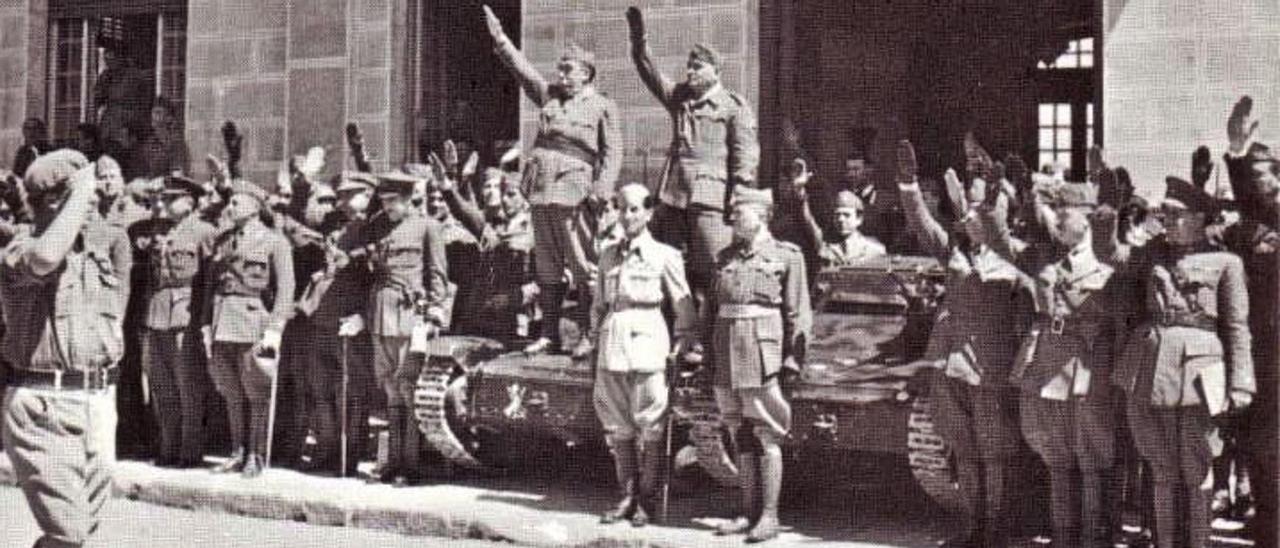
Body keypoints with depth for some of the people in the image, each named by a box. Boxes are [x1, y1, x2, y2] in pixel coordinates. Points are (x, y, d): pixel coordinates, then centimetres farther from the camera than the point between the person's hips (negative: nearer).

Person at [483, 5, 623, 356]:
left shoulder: (603, 107, 3)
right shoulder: (549, 96, 17)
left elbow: (612, 152, -2)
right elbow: (521, 68, 17)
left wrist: (603, 188, -13)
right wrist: (499, 38, 9)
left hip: (572, 188, -5)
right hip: (540, 186, 5)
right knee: (546, 264, 7)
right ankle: (549, 334, 13)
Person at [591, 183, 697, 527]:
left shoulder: (664, 256, 0)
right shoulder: (608, 257, 13)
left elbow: (684, 306, 2)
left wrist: (682, 345, -1)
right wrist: (596, 339, 14)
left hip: (646, 345, -5)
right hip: (612, 345, 5)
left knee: (650, 426, -1)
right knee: (618, 426, 8)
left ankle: (648, 501, 8)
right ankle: (628, 498, 18)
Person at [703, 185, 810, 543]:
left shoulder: (786, 256, -1)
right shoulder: (725, 258, 14)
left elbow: (798, 312, -3)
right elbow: (711, 308, 18)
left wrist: (792, 358, -9)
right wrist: (706, 350, 12)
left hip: (763, 351, -5)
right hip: (726, 353, 5)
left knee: (766, 436, -3)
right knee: (741, 438, 10)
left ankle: (769, 516, 1)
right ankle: (748, 513, 16)